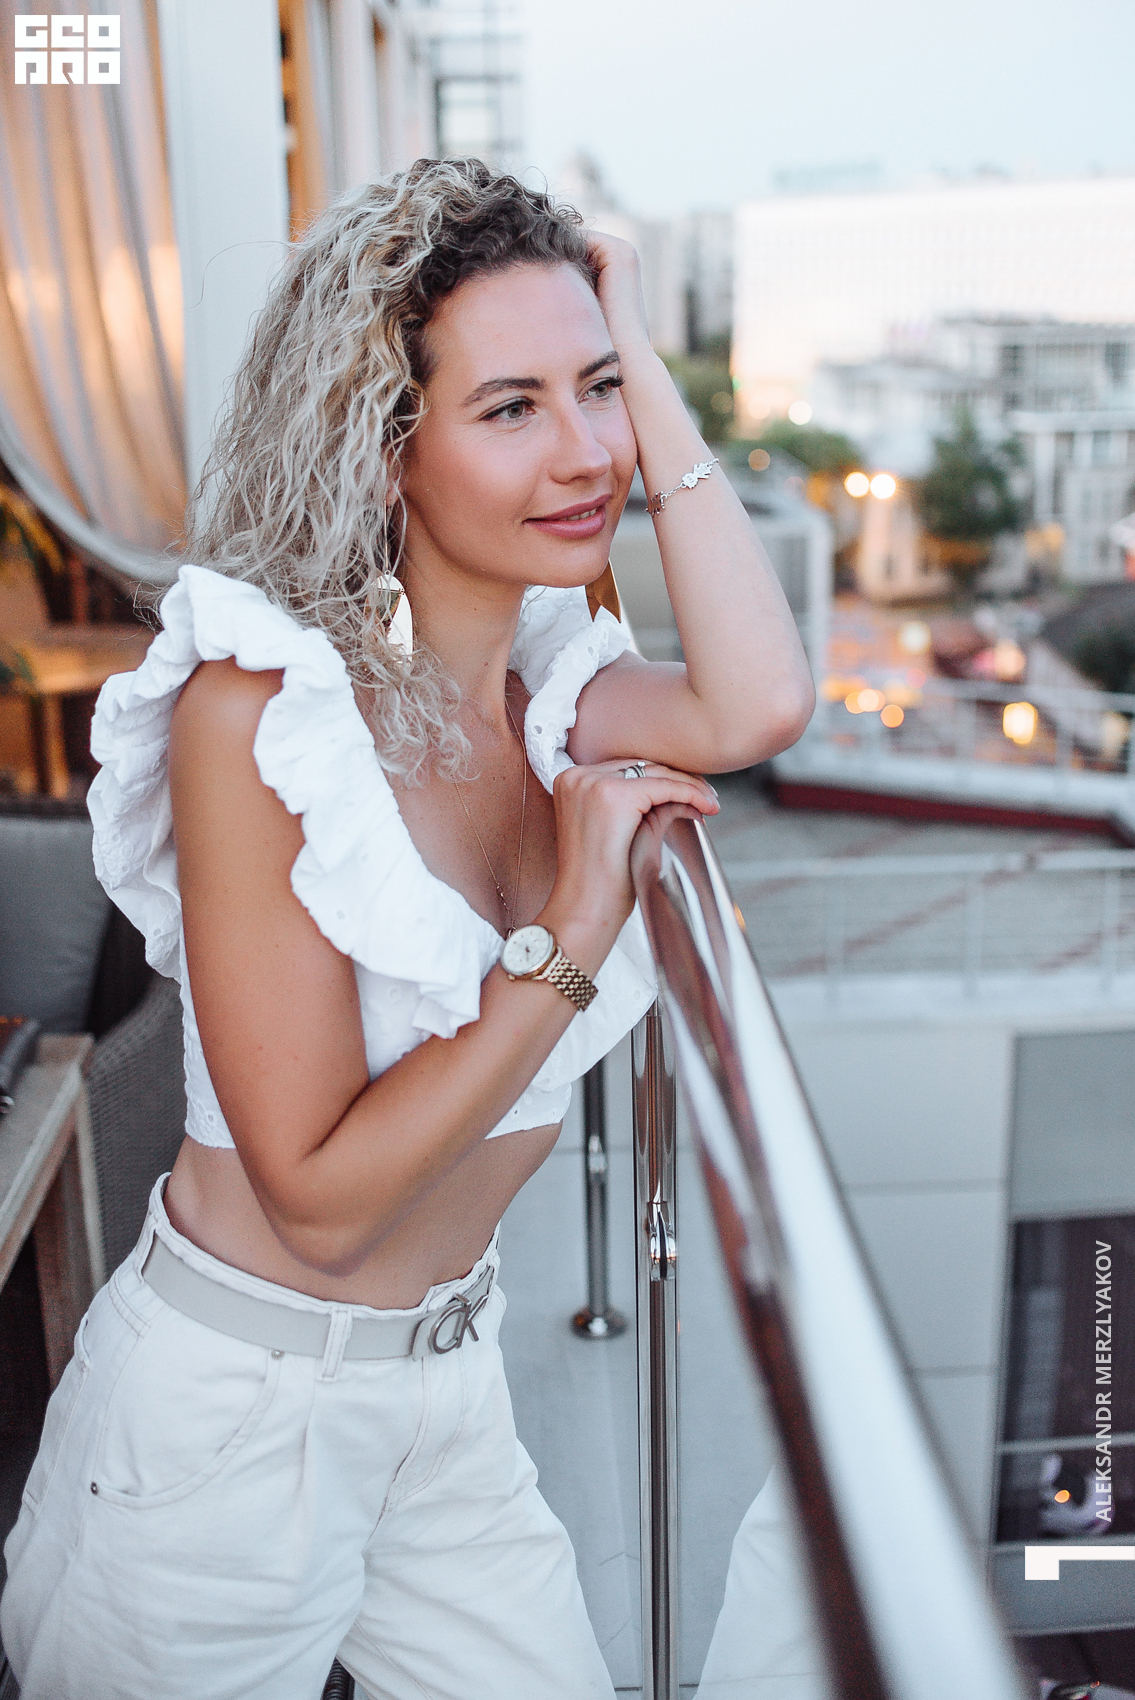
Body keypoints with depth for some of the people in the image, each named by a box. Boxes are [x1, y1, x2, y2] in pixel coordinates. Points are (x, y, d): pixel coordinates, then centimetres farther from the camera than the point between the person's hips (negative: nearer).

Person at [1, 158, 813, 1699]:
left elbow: (757, 708, -24)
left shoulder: (550, 687, -1)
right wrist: (574, 938, -23)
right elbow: (320, 1196, -23)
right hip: (230, 1412, -6)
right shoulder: (259, 708, -22)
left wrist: (647, 381, -18)